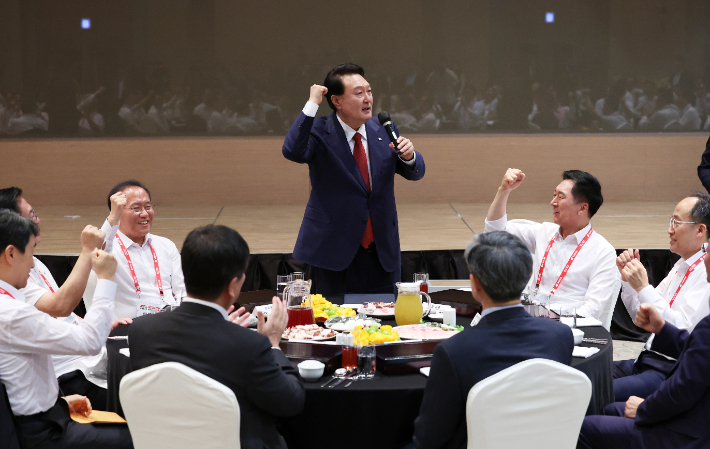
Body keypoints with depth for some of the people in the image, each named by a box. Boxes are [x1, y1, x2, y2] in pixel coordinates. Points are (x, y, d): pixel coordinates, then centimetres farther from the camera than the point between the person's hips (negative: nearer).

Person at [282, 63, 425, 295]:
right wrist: (312, 104, -27)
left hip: (383, 250, 4)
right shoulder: (319, 132, -7)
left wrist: (408, 156, -13)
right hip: (336, 250, -4)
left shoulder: (383, 129, 5)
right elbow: (292, 151, -28)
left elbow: (414, 173, 10)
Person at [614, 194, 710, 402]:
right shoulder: (681, 266, 16)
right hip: (646, 361, 9)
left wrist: (643, 287, -24)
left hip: (670, 372, -9)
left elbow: (683, 330, -22)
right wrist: (627, 278, 5)